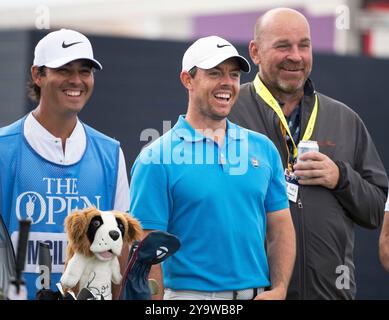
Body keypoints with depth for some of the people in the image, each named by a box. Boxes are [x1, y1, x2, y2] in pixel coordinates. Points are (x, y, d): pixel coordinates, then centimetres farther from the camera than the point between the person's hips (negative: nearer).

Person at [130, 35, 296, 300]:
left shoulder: (263, 148, 9)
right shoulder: (157, 158, -5)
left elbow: (280, 226, 9)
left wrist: (279, 289, -4)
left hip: (258, 293, 4)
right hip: (191, 292, -4)